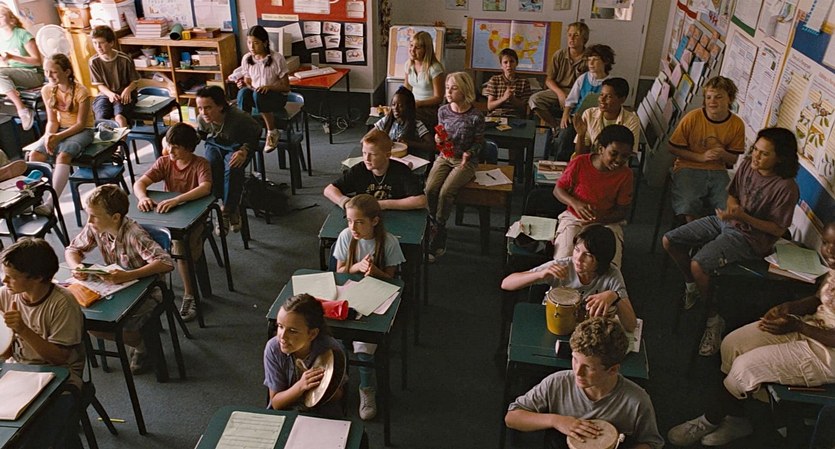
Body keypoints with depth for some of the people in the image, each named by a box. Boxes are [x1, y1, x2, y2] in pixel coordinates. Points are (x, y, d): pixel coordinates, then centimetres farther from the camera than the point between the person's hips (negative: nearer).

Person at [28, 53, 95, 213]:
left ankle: (51, 203, -33)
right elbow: (52, 120, 4)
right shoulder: (47, 90, 0)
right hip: (60, 129, 6)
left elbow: (81, 123, -14)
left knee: (62, 156, -33)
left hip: (82, 131, -6)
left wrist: (58, 137, -23)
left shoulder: (80, 91, -16)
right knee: (35, 155, -21)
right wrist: (49, 136, -17)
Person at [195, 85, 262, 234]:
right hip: (215, 145, 4)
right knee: (210, 167, -28)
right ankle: (233, 207, -13)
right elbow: (201, 134, 9)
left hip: (238, 146, -4)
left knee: (232, 169, -34)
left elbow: (256, 132, -12)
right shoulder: (202, 119, -17)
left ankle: (227, 211, -17)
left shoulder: (239, 117, -31)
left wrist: (244, 150, -25)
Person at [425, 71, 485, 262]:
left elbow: (479, 143, -1)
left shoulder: (475, 116, -11)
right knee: (430, 189, -22)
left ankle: (436, 240, -12)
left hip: (465, 160, -4)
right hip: (445, 157, 4)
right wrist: (438, 139, -10)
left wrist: (469, 153, -20)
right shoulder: (443, 111, 2)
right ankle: (439, 236, -5)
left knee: (445, 192, -27)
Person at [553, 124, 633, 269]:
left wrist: (601, 219, -23)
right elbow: (558, 189, -3)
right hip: (574, 218, -1)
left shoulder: (625, 174, -8)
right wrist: (575, 203, -23)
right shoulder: (580, 163, -13)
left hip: (607, 222, 1)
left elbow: (622, 211, -2)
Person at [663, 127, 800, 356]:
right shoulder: (747, 165, -3)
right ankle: (692, 285, 25)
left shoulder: (786, 188, -21)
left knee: (698, 265, -28)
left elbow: (778, 229, -15)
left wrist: (743, 216, -26)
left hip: (750, 237, -7)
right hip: (726, 221, 8)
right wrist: (732, 207, -10)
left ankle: (714, 319, -5)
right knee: (670, 241, 0)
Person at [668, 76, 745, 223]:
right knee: (689, 204, -29)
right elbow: (673, 148, -3)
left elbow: (733, 159, 9)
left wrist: (723, 154, -15)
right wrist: (701, 157, -14)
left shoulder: (737, 124, -2)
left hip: (717, 171, 3)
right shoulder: (692, 118, -10)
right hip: (689, 168, -2)